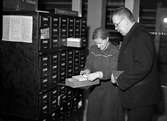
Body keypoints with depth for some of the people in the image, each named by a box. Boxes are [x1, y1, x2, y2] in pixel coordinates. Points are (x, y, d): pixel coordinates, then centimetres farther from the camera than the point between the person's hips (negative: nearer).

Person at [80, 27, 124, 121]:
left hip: (110, 89, -5)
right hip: (95, 88, 5)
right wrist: (87, 70, -8)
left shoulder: (115, 51, -13)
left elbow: (113, 72, -20)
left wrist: (99, 74, -31)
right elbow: (89, 64, 14)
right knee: (93, 113, 12)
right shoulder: (93, 49, 5)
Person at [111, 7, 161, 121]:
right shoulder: (130, 36, 16)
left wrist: (120, 80, -19)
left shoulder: (141, 36, -17)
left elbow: (143, 66, -27)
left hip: (142, 98, -10)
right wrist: (117, 76, 5)